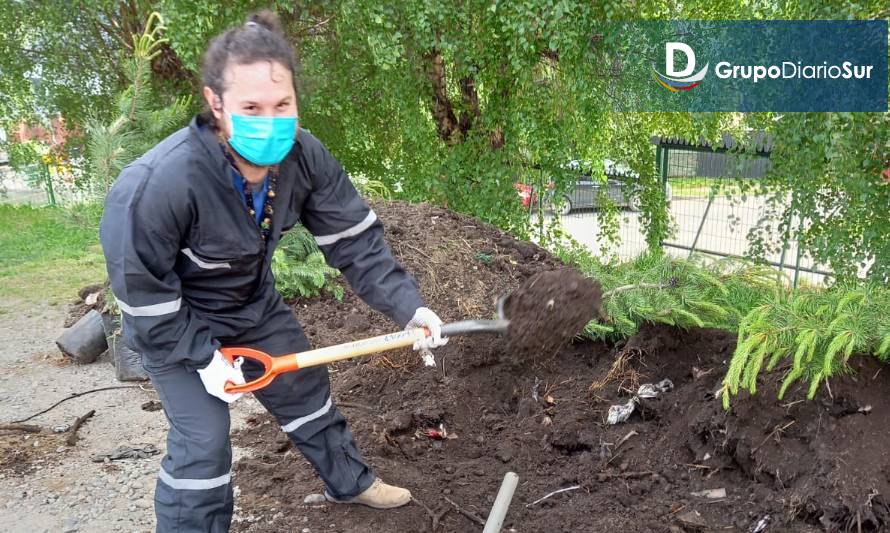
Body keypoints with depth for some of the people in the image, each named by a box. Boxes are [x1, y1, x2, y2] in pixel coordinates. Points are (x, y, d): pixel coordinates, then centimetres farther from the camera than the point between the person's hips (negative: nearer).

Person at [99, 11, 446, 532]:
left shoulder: (304, 157, -23)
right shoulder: (155, 184, -39)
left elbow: (355, 239, -17)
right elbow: (141, 289, -26)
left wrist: (407, 305, -26)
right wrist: (203, 355, -22)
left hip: (256, 304, 6)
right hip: (177, 322, -5)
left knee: (307, 389, 20)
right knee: (202, 443, -7)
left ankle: (349, 480, 46)